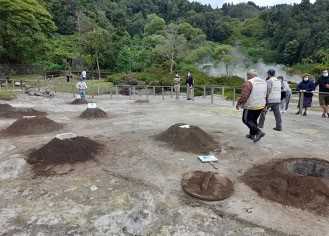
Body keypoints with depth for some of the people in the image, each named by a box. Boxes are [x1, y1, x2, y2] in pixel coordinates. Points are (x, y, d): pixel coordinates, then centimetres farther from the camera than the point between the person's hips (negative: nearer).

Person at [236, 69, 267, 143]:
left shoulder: (248, 83, -18)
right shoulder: (263, 82, 8)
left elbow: (244, 96, -23)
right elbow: (264, 95, 15)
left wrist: (238, 104, -10)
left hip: (251, 106, -8)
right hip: (261, 106, 8)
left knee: (246, 120, 4)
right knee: (253, 120, 19)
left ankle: (259, 132, -8)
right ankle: (252, 135, 26)